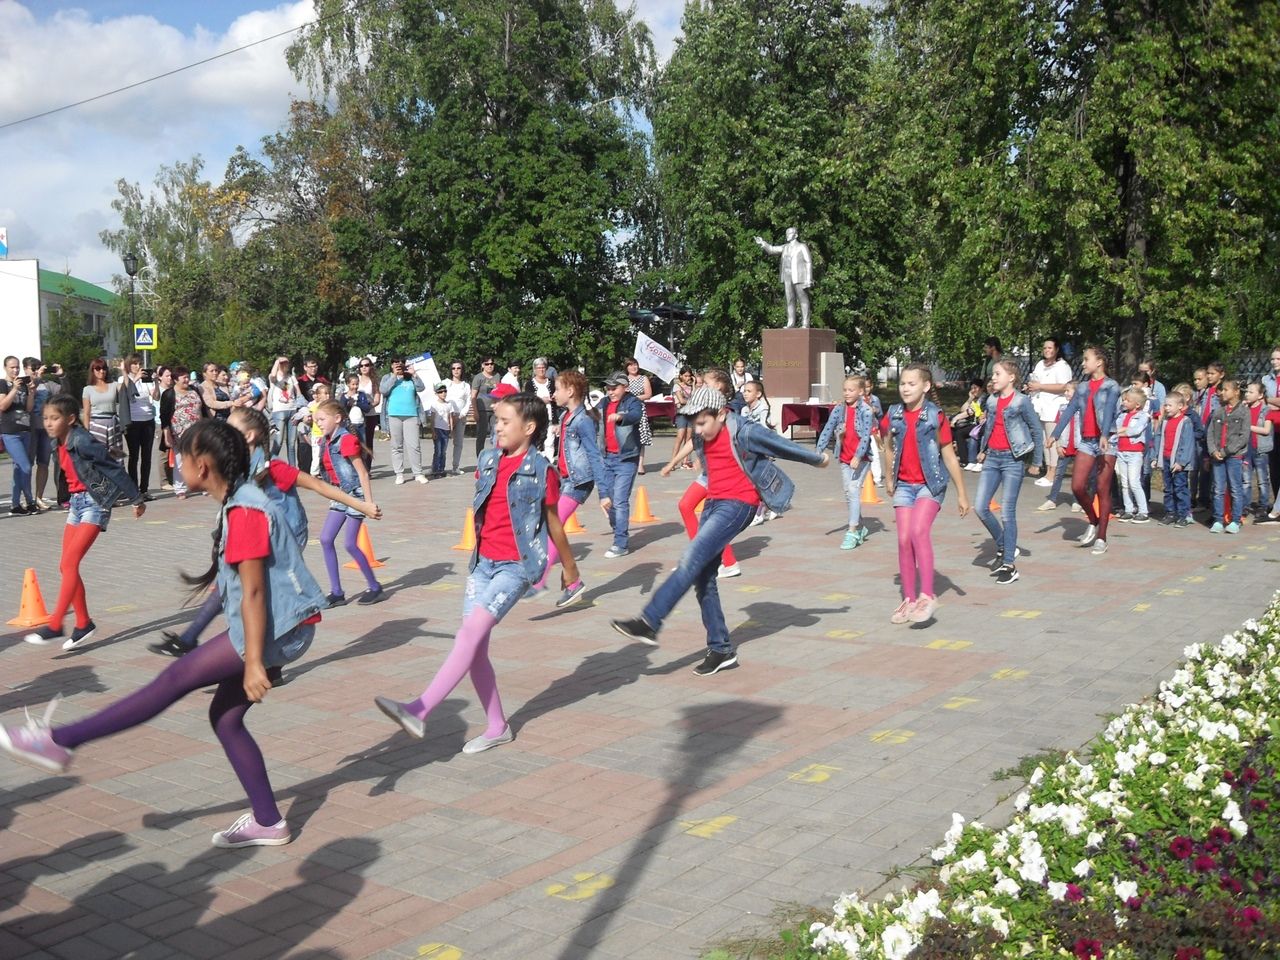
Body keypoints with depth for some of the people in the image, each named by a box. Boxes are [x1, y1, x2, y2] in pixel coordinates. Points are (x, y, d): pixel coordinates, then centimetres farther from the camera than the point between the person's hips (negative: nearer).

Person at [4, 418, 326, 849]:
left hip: (277, 630, -10)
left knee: (178, 678, -7)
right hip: (277, 630, 10)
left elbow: (253, 592, -21)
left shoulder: (245, 511, -18)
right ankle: (268, 823, 18)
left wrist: (254, 662, -22)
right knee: (225, 718, 12)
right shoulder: (240, 502, 14)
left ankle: (62, 740, -2)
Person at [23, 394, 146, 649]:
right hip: (77, 501, 9)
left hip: (95, 502, -9)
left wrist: (136, 499, -10)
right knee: (66, 566, 8)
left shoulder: (83, 442, -20)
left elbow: (115, 469, -15)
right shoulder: (59, 444, 5)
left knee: (70, 563, -14)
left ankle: (54, 626, -13)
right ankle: (83, 624, 17)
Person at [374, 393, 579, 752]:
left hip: (516, 566, -7)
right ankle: (497, 727, 18)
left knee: (471, 634, -18)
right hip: (483, 562, 7)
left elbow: (553, 523, 4)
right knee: (475, 648, 4)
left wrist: (569, 567, 13)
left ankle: (418, 712, -24)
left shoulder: (541, 471, -7)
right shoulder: (488, 460, 8)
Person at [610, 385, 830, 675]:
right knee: (703, 577, 1)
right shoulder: (705, 436, 7)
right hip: (713, 503, 8)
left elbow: (784, 446, 1)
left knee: (692, 559, -21)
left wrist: (818, 458, 14)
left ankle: (649, 623, -26)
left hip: (738, 505, -8)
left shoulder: (744, 433, -13)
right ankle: (721, 650, 8)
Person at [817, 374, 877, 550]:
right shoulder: (839, 410, 4)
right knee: (848, 493, 11)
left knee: (853, 490, -16)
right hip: (844, 458, 6)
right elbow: (827, 431, -2)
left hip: (861, 458, -6)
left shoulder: (866, 411, -10)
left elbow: (866, 436, -17)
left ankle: (852, 532, -17)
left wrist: (858, 456, -27)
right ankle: (860, 528, 26)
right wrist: (819, 451, -14)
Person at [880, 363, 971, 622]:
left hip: (930, 484, -4)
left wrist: (962, 494, -2)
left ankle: (927, 595, -19)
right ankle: (909, 599, 12)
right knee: (904, 540, 1)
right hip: (904, 485, 4)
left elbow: (949, 456, -5)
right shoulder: (893, 415, 2)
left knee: (919, 531, -24)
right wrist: (889, 479, 25)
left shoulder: (935, 416, -9)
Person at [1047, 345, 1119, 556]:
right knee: (1077, 487, -3)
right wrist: (1055, 435, -8)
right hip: (1086, 441, 5)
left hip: (1106, 442, -5)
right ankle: (1093, 523, 21)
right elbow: (1069, 411, 4)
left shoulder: (1111, 386, -3)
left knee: (1103, 491, 0)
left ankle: (1101, 538, 7)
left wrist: (1105, 436, -34)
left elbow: (1109, 411, -19)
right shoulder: (1082, 388, 13)